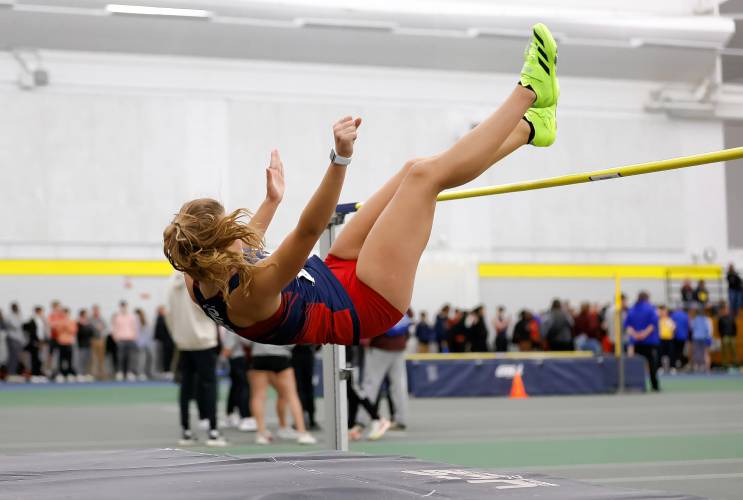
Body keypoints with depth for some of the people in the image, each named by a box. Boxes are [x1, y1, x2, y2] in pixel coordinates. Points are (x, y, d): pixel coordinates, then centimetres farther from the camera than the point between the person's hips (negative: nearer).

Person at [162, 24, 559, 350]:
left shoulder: (201, 283, -11)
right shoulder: (248, 293, -36)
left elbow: (238, 249, 14)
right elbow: (308, 231, -47)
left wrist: (272, 200, 24)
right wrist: (340, 160, -55)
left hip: (330, 275, 9)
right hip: (363, 306, -9)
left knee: (415, 170, 7)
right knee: (428, 174, -13)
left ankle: (530, 128, 21)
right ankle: (528, 92, 3)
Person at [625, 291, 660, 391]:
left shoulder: (631, 310, 11)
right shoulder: (650, 308, -2)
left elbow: (627, 324, 2)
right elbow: (653, 323, -14)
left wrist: (633, 333, -9)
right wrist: (646, 333, -16)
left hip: (636, 342, 4)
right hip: (650, 341, -4)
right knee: (652, 363, 1)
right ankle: (655, 386, 0)